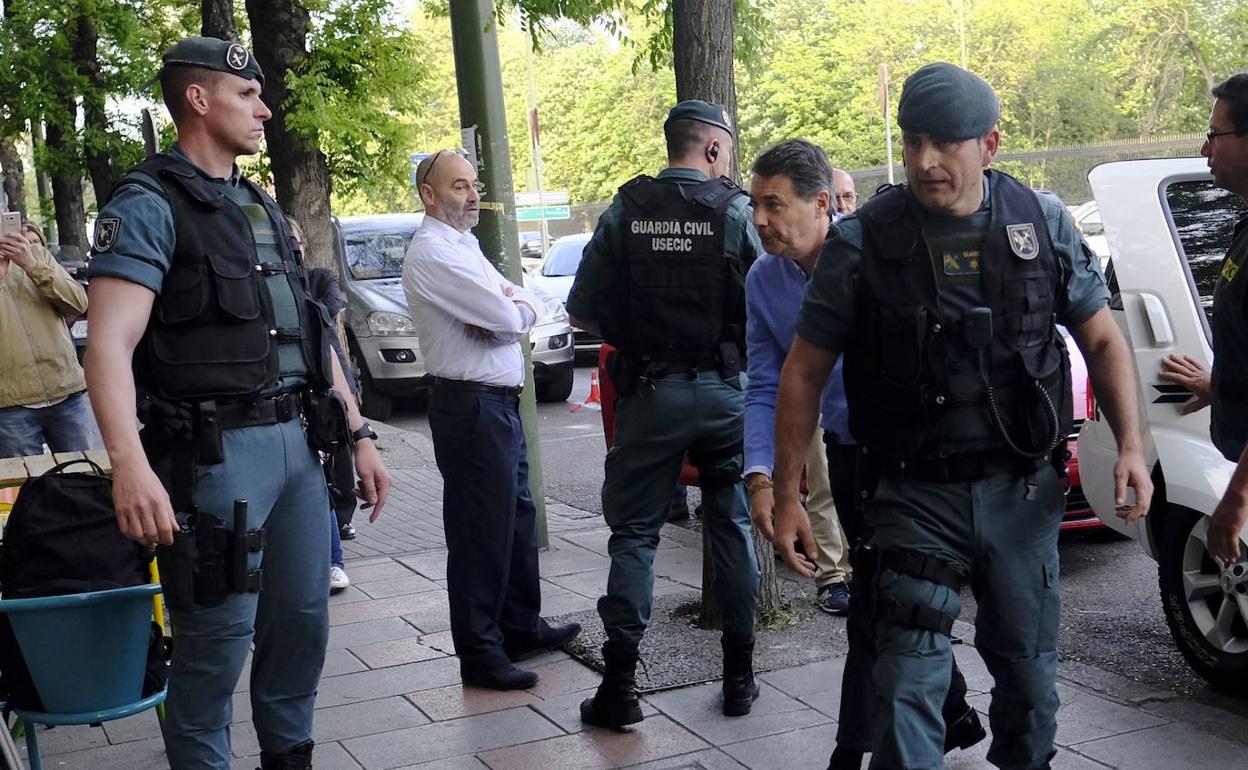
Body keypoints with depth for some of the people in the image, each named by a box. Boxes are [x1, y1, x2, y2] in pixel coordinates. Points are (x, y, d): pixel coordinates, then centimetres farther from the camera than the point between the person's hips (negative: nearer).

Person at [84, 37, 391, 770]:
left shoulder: (265, 210, 17)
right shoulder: (149, 206, -8)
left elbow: (314, 335, 20)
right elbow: (111, 343, -20)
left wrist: (361, 435, 15)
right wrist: (131, 463, -34)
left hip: (297, 446, 7)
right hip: (217, 454, -7)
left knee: (303, 620, 13)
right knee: (218, 639, 0)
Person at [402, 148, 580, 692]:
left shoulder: (465, 247, 17)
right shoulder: (433, 252, -15)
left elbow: (526, 307, 12)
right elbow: (510, 318, -21)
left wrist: (505, 306, -9)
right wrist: (512, 308, 1)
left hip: (500, 402, 10)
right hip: (472, 406, -10)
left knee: (517, 519, 18)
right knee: (481, 531, -3)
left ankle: (522, 627, 32)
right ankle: (479, 655, 7)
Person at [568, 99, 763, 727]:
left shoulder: (624, 212, -2)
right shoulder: (738, 212, -5)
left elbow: (582, 312, -1)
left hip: (649, 392, 0)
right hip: (726, 391, 0)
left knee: (634, 532, 7)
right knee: (733, 525, 13)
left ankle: (619, 686, 5)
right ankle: (739, 676, 19)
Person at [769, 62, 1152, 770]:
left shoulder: (1044, 226, -1)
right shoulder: (864, 244, -7)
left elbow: (1103, 340, 9)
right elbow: (805, 372, -2)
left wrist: (1131, 445, -4)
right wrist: (786, 497, -4)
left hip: (1023, 492, 2)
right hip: (917, 496, -2)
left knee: (1029, 669, 16)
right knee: (909, 683, -6)